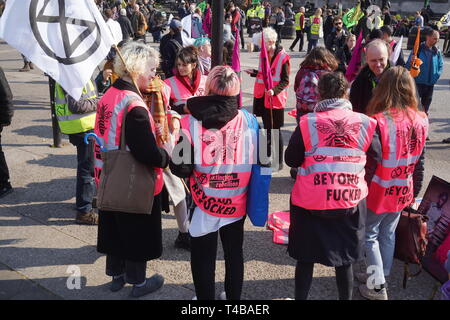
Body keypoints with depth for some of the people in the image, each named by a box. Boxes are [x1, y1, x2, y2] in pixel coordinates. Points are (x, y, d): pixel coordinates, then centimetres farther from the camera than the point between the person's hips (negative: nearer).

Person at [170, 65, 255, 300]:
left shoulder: (192, 122, -17)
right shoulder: (248, 121, -10)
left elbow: (180, 169, -15)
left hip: (205, 203, -2)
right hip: (236, 203, 3)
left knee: (203, 257, 15)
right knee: (234, 252, 21)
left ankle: (205, 297, 29)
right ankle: (233, 297, 37)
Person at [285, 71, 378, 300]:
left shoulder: (307, 123, -11)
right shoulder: (365, 123, -6)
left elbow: (291, 160, -3)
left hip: (310, 202, -1)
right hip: (351, 202, 2)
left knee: (305, 257, 16)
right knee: (345, 258, 20)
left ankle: (300, 296, 31)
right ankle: (345, 297, 36)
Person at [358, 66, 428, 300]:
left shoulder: (378, 122, -24)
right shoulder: (420, 121, -5)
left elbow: (369, 164, -20)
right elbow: (419, 163, 4)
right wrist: (415, 191, 16)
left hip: (379, 193, -6)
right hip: (403, 192, 6)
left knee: (369, 235, 12)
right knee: (388, 234, 21)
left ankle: (376, 287, 20)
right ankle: (380, 276, 38)